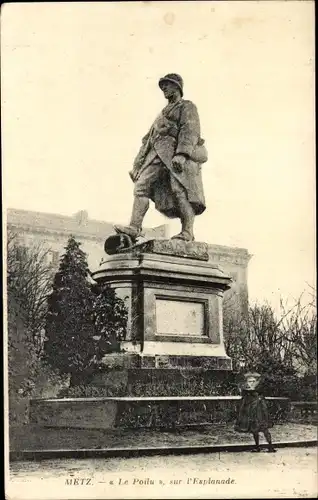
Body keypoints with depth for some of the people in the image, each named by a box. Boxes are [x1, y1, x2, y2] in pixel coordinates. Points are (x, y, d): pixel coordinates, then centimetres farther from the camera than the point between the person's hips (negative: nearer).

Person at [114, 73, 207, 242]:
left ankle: (187, 232, -18)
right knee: (142, 186, -11)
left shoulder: (187, 106, 13)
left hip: (177, 152, -7)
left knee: (181, 190, -16)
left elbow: (190, 129, -5)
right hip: (156, 153, 7)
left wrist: (181, 154, -22)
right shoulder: (162, 114, 36)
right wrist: (137, 165, 20)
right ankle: (134, 227, -22)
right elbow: (147, 139, 30)